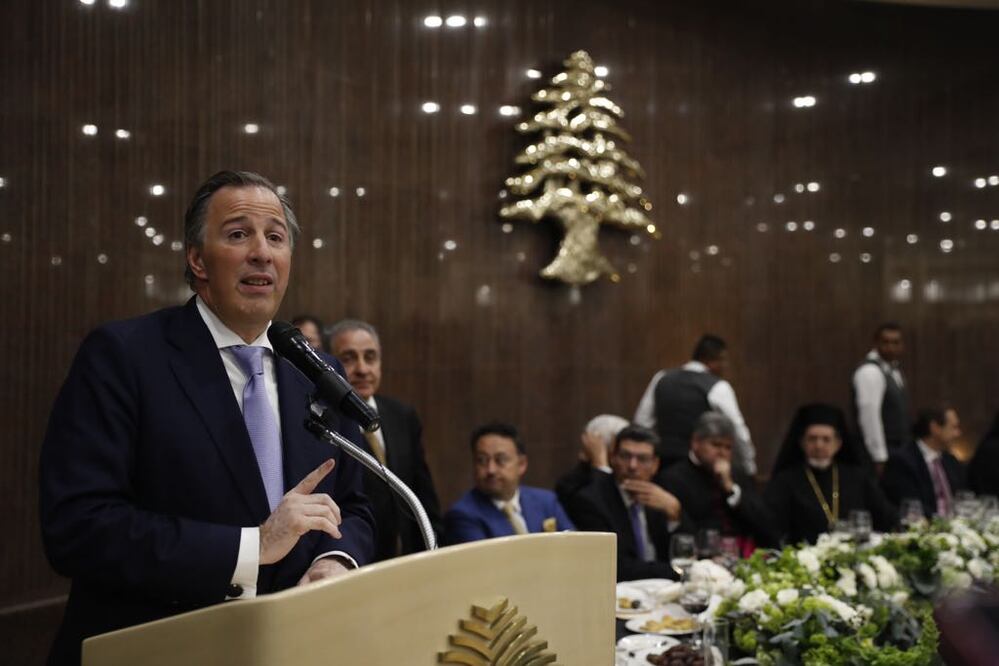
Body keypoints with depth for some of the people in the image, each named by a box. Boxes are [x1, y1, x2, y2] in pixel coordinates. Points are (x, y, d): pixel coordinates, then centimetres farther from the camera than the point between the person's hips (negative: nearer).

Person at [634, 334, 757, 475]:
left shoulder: (661, 378, 7)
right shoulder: (718, 388, -6)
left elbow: (642, 423, 8)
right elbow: (739, 433, -5)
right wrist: (749, 470, 8)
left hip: (664, 463, 5)